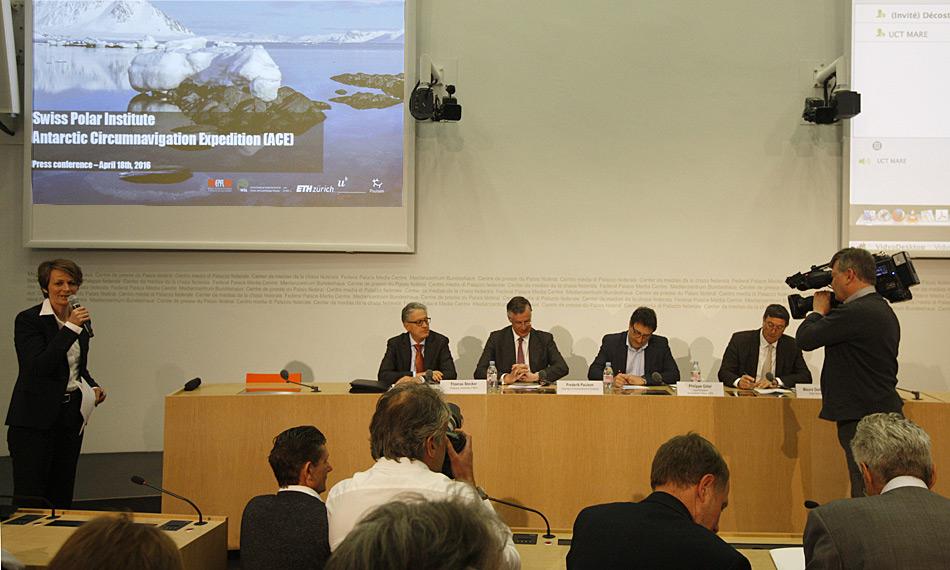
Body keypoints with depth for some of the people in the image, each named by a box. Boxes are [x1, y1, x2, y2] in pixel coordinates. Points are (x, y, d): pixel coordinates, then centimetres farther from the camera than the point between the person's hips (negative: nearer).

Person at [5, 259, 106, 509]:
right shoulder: (28, 319, -10)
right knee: (29, 497, -5)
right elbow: (39, 366, -22)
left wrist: (93, 388, 4)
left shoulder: (79, 319, 10)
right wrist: (70, 328, -24)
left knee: (62, 493, 10)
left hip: (71, 413, 7)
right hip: (35, 417, -6)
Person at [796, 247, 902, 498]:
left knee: (866, 493, -6)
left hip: (863, 418, -10)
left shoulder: (856, 312, -18)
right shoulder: (882, 309, 14)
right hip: (883, 412, 10)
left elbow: (805, 338, -13)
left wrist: (818, 311, 3)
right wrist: (828, 313, 14)